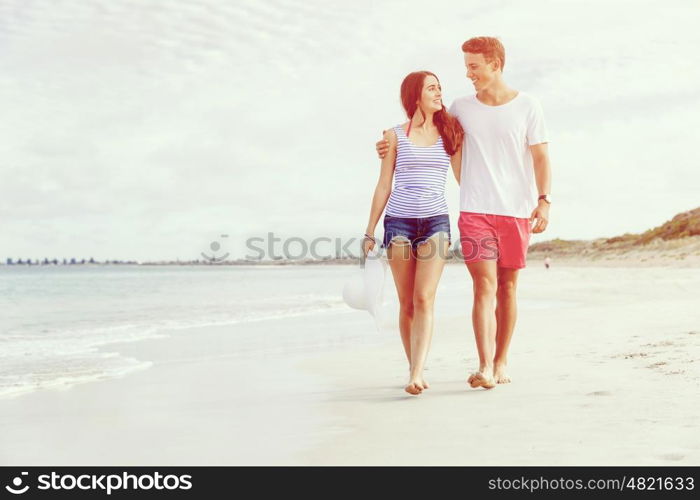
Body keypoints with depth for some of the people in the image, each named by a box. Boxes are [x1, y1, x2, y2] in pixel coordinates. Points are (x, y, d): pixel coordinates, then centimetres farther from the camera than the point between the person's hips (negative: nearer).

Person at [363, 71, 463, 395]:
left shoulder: (450, 132, 11)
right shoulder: (396, 136, 6)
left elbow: (463, 177, 14)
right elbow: (384, 186, 8)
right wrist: (369, 232, 6)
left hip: (436, 222, 0)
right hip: (399, 222, 0)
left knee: (424, 299, -13)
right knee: (406, 303, 3)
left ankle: (416, 374, -17)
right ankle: (414, 370, 15)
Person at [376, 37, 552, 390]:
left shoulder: (526, 106, 4)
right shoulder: (461, 108, 8)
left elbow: (541, 157, 2)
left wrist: (544, 200, -9)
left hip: (517, 211, 0)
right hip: (475, 211, 0)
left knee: (507, 287, 7)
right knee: (484, 285, -10)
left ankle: (501, 362, 17)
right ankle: (484, 367, -13)